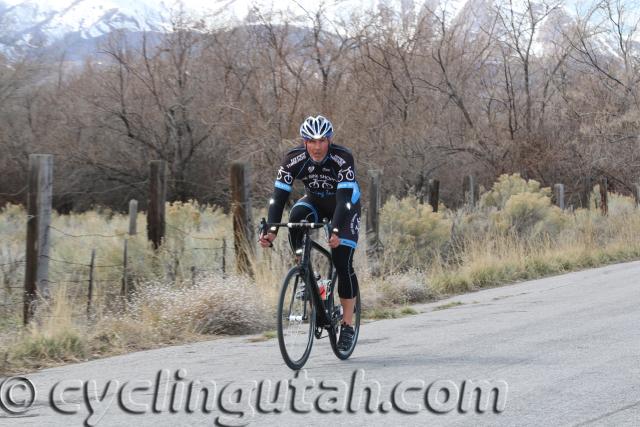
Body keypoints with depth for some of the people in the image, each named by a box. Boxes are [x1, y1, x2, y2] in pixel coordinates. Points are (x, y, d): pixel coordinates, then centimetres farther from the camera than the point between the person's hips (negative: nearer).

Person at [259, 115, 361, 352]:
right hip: (315, 202, 3)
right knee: (296, 217, -33)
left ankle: (347, 324, -5)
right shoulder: (294, 159, -25)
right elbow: (279, 196, -27)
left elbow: (344, 199, -38)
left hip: (346, 206, -2)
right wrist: (271, 230, -41)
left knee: (342, 261, -16)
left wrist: (336, 231, -51)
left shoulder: (343, 158, -32)